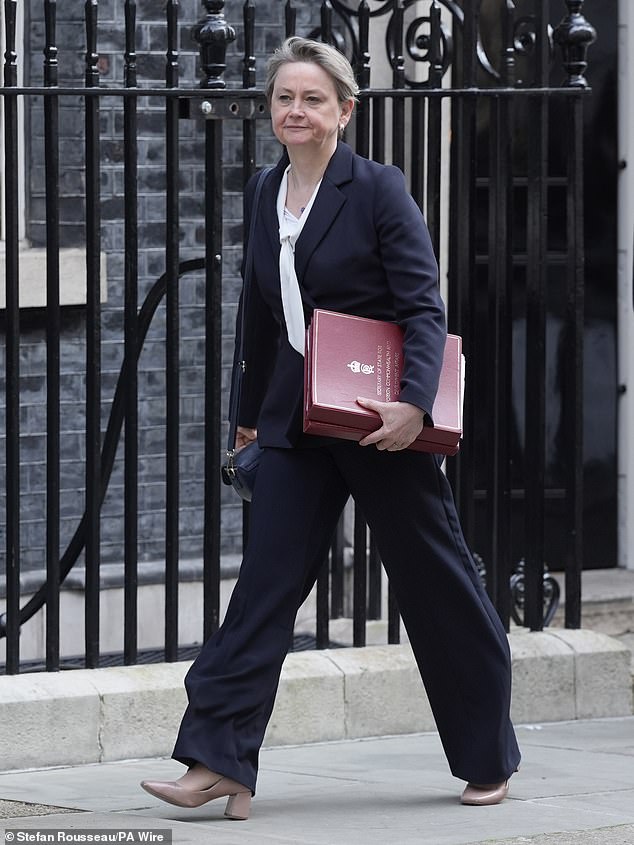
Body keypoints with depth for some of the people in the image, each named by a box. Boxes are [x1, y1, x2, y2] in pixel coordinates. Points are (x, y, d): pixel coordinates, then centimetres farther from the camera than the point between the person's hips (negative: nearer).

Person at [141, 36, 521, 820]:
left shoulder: (378, 189, -9)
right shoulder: (264, 196, 8)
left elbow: (423, 307, -13)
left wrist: (414, 402, -26)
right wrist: (251, 411, 25)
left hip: (380, 422, -5)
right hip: (297, 424, 5)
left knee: (435, 584, 6)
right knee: (266, 580, -5)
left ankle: (487, 759, 21)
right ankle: (220, 762, -11)